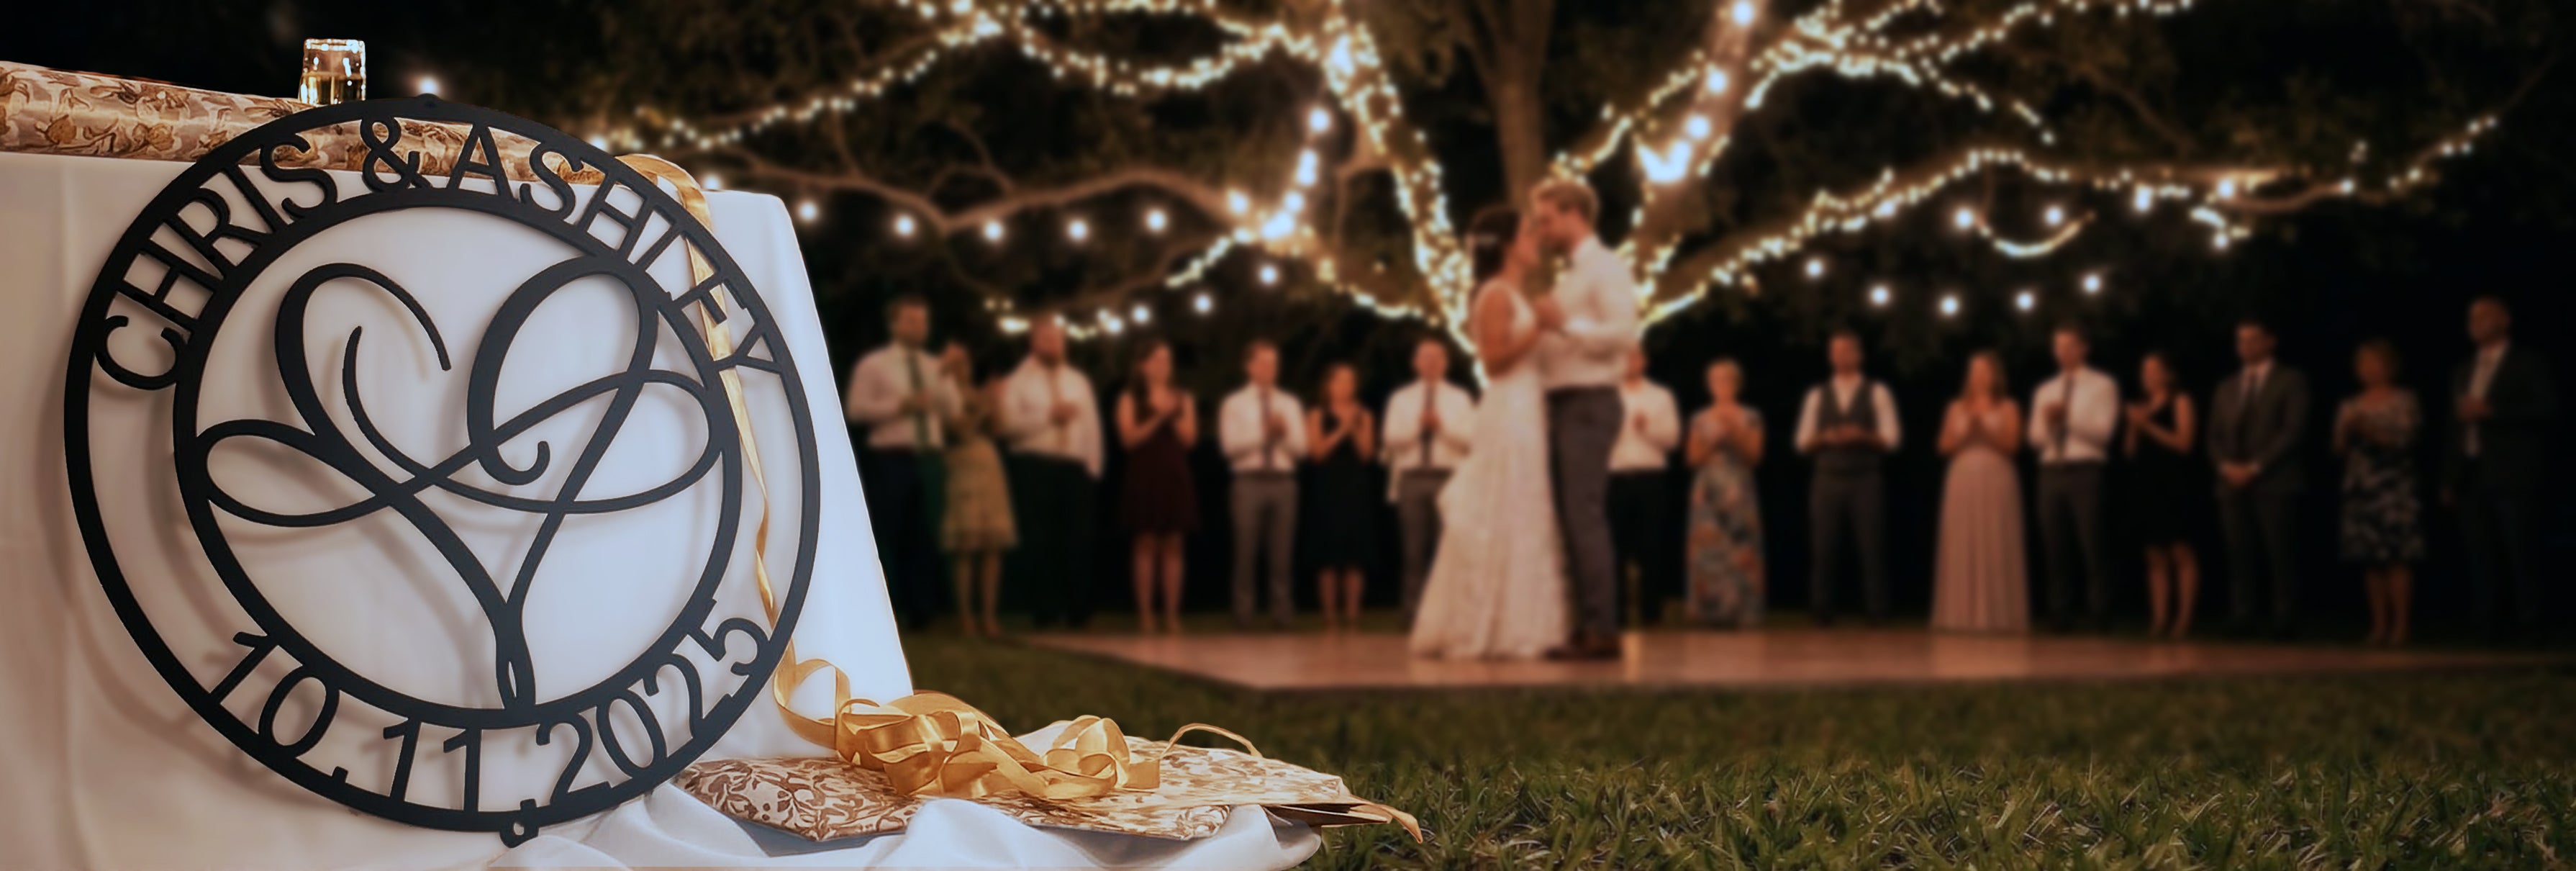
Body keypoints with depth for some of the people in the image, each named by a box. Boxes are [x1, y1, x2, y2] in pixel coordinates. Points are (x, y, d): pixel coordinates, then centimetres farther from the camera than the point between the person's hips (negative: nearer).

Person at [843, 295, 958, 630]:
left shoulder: (935, 366, 16)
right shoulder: (873, 364, 1)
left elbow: (952, 411, 12)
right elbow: (856, 409, -8)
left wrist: (943, 379, -4)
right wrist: (900, 405, -16)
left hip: (928, 458, 5)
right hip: (890, 457, -5)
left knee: (925, 536, 4)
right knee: (886, 536, -3)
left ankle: (921, 610, 8)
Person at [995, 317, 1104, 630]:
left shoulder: (1078, 381, 17)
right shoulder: (1018, 382, 4)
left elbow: (1092, 425, 13)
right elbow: (1009, 423, -10)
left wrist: (1093, 467, 3)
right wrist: (1047, 416, -15)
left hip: (1075, 468, 4)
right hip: (1034, 466, -4)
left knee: (1078, 542, 1)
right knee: (1038, 542, -4)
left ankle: (1078, 612, 5)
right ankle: (1045, 611, 2)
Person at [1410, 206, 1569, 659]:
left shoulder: (1517, 296, 18)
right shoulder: (1497, 295, -9)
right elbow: (1495, 358, -17)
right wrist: (1539, 327, -21)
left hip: (1527, 413, 10)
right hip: (1509, 413, -10)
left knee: (1524, 521, 9)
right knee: (1505, 520, -8)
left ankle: (1511, 629, 12)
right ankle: (1499, 629, -5)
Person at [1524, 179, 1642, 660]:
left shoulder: (1605, 268, -6)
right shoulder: (1569, 275, 21)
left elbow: (1623, 333, -19)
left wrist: (1564, 323, -20)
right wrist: (1542, 330, 9)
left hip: (1588, 403, -10)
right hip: (1561, 404, 10)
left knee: (1585, 516, -13)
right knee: (1571, 518, 8)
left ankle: (1601, 630, -13)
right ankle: (1590, 623, 11)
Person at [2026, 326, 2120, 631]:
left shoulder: (2103, 386, 6)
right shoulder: (2044, 391, 20)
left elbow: (2103, 431, -5)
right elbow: (2035, 440, 14)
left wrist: (2069, 417, -16)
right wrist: (2046, 422, -7)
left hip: (2085, 472, -5)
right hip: (2051, 472, 5)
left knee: (2092, 546, -8)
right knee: (2056, 548, 2)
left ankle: (2099, 615, -7)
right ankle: (2061, 615, 5)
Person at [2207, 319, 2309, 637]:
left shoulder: (2291, 382, 5)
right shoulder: (2227, 388, 22)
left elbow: (2294, 430, -5)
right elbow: (2215, 436, 18)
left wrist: (2255, 466, -11)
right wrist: (2226, 465, -3)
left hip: (2274, 482, -4)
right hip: (2233, 483, 4)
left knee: (2280, 554, -7)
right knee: (2240, 554, -2)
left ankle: (2283, 619, -6)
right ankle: (2244, 617, -3)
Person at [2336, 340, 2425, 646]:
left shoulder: (2404, 401, 3)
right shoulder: (2350, 407, 14)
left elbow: (2404, 438, -8)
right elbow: (2340, 448, 9)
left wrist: (2368, 429, -18)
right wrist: (2346, 431, -11)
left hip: (2396, 488, -4)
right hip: (2361, 490, 4)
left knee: (2398, 558, -9)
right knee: (2371, 562, 2)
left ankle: (2400, 626, -8)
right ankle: (2379, 626, 5)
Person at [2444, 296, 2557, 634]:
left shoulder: (2528, 363, 3)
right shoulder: (2463, 373, 21)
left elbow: (2547, 408, -9)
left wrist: (2491, 411, -15)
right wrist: (2449, 479, 15)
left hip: (2513, 475, -6)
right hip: (2472, 476, 6)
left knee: (2521, 554, -9)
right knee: (2482, 557, 2)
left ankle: (2529, 621, -8)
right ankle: (2487, 624, 3)